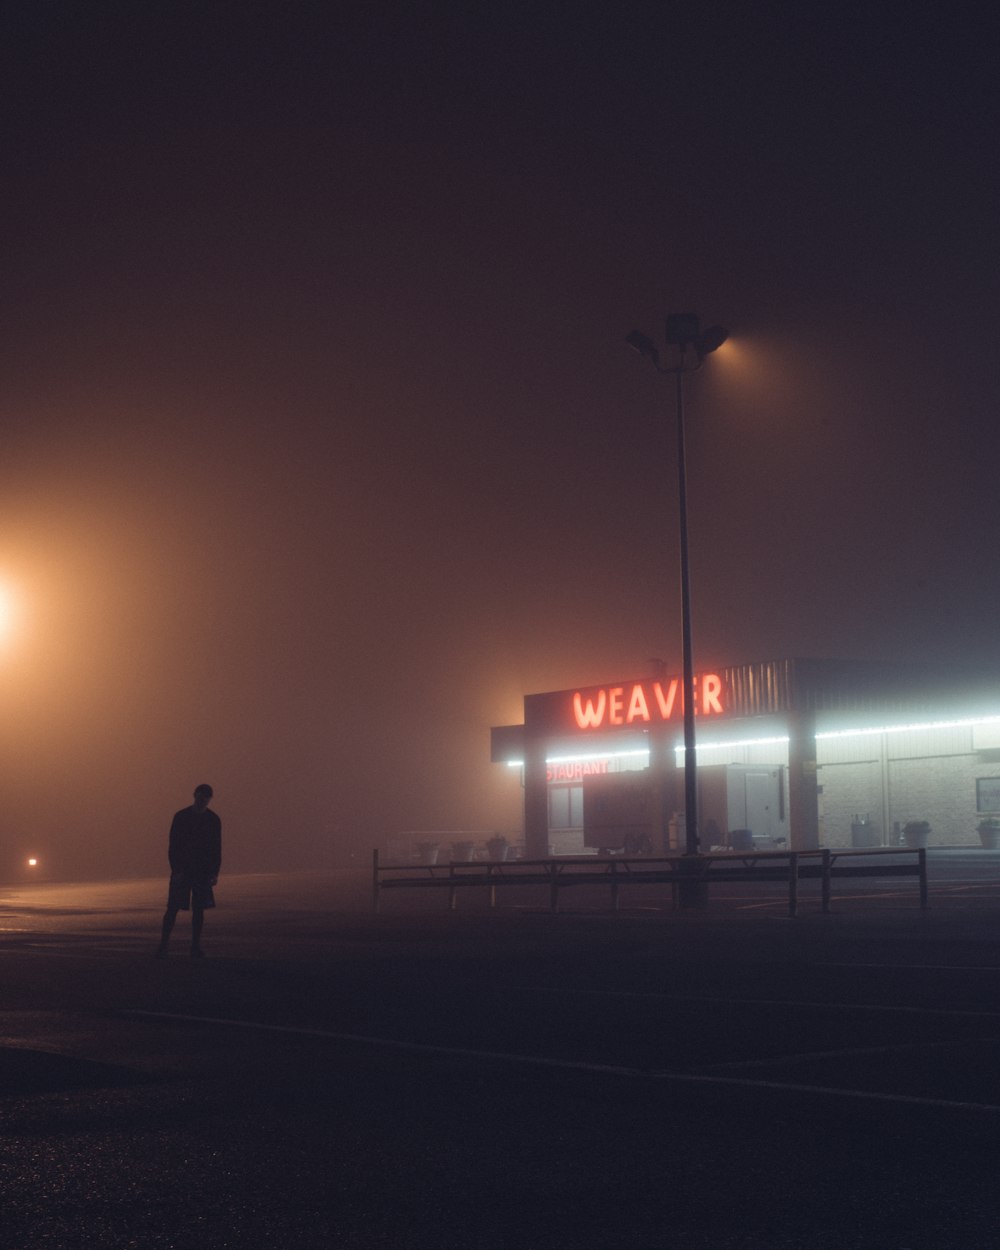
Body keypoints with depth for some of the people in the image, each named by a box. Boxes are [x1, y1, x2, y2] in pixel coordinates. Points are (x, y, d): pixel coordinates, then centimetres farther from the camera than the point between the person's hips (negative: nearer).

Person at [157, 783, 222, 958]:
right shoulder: (181, 817, -4)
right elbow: (173, 846, -5)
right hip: (182, 870, -2)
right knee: (173, 908, -6)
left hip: (203, 872, 2)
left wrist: (215, 872, -1)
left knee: (199, 908, 1)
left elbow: (217, 849, 7)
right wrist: (176, 869, -13)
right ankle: (163, 945, -3)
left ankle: (196, 946, 6)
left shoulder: (213, 820, 4)